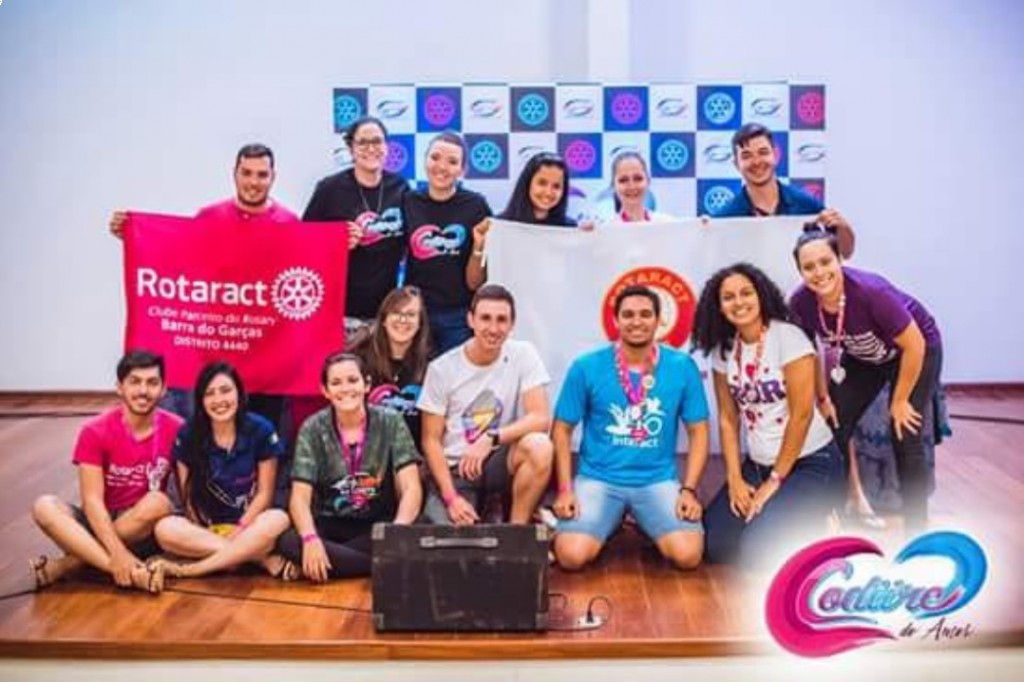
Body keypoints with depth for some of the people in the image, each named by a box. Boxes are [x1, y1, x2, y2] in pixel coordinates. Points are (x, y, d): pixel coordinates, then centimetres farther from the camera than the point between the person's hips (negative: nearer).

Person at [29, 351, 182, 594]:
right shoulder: (95, 432, -11)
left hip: (146, 532, 0)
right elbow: (92, 499, -18)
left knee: (158, 502, -33)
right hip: (102, 524, 1)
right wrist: (118, 553, -31)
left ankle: (65, 565, -25)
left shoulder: (175, 430, -7)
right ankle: (134, 572, -41)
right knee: (45, 507, -26)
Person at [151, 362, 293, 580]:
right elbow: (188, 494, 0)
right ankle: (262, 558, -28)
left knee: (278, 520, -34)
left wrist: (239, 531, -14)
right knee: (165, 529, -30)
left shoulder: (260, 430, -6)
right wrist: (202, 534, -13)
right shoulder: (188, 434, -3)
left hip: (249, 524, -1)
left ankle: (191, 569, -28)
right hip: (205, 528, 1)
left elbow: (264, 493, -3)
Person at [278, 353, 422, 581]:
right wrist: (310, 538, -32)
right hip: (331, 525, 0)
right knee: (288, 541, -31)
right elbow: (300, 496, -12)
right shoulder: (313, 429, -5)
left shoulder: (390, 422, -6)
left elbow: (411, 488, -13)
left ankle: (330, 559, -16)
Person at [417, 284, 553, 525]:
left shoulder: (523, 355, -4)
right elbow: (431, 440, -3)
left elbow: (541, 419, -13)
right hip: (454, 471, -2)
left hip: (498, 462, 2)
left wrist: (491, 438, -26)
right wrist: (451, 497, -13)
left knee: (539, 446, -30)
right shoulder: (441, 368, -5)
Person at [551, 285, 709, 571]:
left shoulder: (682, 367, -2)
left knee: (688, 555, -22)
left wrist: (689, 489, -7)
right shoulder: (586, 367, -5)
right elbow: (562, 430, 1)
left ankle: (643, 524, 12)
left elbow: (698, 432, 3)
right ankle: (608, 523, 12)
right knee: (572, 556, -23)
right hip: (598, 478, -1)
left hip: (659, 480, 1)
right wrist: (565, 489, -8)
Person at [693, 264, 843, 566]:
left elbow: (802, 414, -16)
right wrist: (735, 479, -5)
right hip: (758, 464, 6)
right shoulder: (723, 350, 2)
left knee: (758, 549, -21)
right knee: (715, 545, -8)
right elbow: (728, 419, 5)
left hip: (810, 463, -6)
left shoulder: (788, 338, -15)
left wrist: (775, 481, -13)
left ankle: (809, 527, 9)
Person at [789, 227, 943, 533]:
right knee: (835, 430, -1)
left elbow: (914, 346, -26)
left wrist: (900, 401, -17)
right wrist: (823, 398, 0)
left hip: (916, 349, -5)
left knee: (905, 438, -10)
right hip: (863, 356, 5)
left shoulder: (871, 292, -38)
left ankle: (917, 531, 4)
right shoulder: (801, 303, -24)